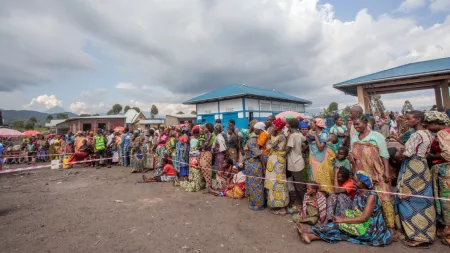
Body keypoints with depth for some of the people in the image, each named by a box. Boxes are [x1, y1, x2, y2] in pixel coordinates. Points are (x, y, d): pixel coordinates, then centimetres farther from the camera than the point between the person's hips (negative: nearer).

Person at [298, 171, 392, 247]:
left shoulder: (372, 195, -20)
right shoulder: (358, 191, 4)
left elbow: (364, 218, -25)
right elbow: (355, 211, 5)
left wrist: (343, 220, -23)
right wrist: (344, 217, -12)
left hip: (370, 228, -7)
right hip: (360, 223, 7)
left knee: (341, 225, -20)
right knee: (340, 224, -14)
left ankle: (311, 231, -17)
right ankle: (312, 235, -23)